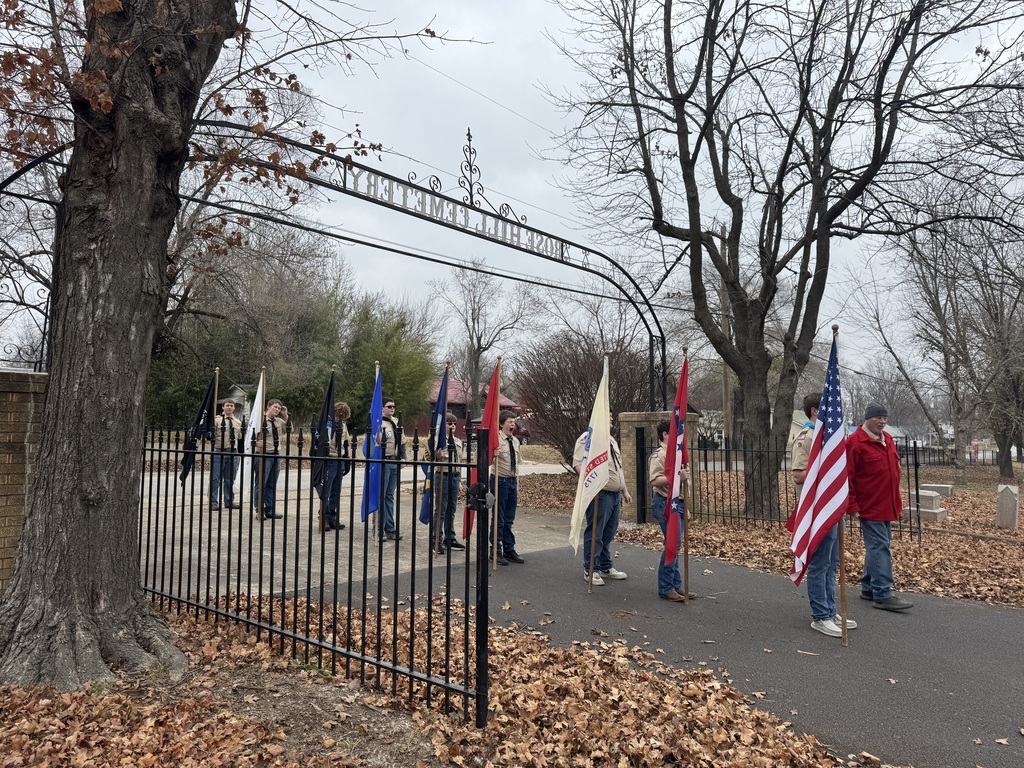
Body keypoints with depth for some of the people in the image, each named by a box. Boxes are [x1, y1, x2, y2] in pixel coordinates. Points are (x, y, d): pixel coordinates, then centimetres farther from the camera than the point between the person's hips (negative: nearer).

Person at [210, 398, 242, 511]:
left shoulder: (238, 422, 14)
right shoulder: (217, 420, -2)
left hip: (233, 452, 4)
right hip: (219, 452, -4)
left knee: (230, 479, 11)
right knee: (215, 478, -2)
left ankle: (229, 501, 19)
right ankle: (213, 502, 6)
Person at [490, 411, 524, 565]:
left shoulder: (515, 441, 11)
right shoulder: (496, 440, -11)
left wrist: (517, 486, 17)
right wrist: (492, 455, -39)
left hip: (512, 481, 7)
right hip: (500, 480, -6)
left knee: (509, 519, 14)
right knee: (498, 518, 0)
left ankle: (509, 550, 24)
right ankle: (496, 551, 12)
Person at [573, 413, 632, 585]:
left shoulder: (611, 440, 21)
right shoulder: (588, 438, -10)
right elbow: (578, 463, -20)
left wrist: (625, 491, 24)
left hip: (615, 494, 9)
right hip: (600, 494, -9)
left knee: (608, 534, 15)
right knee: (595, 534, -3)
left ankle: (606, 567, 26)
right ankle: (590, 570, 7)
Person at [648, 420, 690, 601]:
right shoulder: (658, 455, -12)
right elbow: (655, 481, -23)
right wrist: (678, 476, -31)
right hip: (665, 503, -9)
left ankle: (676, 586, 20)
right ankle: (665, 588, 1)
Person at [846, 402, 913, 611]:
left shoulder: (887, 440, 12)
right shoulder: (855, 442, -13)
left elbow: (894, 471, 21)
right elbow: (847, 476, -15)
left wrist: (896, 501, 19)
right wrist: (852, 505, -16)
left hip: (887, 506, 9)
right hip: (870, 507, -8)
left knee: (878, 547, 14)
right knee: (879, 548, -8)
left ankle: (868, 587, 24)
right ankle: (882, 594, -4)